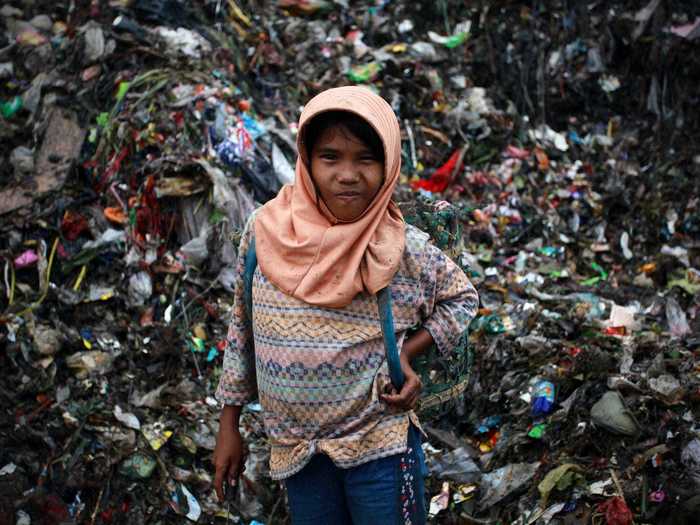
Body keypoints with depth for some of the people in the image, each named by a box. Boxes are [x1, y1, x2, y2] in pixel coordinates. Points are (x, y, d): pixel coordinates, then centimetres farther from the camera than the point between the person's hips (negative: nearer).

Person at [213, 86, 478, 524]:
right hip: (297, 449, 2)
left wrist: (406, 354, -10)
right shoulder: (266, 231, -8)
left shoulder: (405, 249, -13)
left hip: (380, 443, -2)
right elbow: (243, 328, 4)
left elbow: (463, 299, 5)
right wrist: (229, 425, 8)